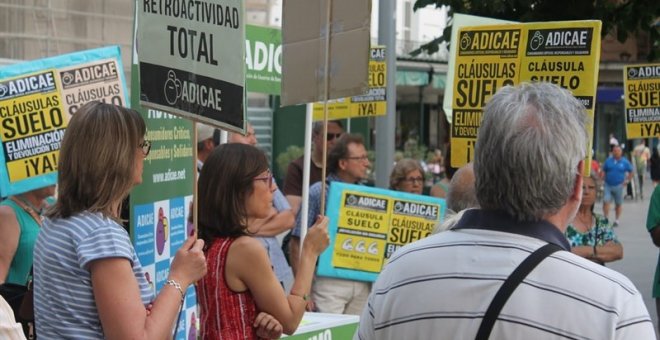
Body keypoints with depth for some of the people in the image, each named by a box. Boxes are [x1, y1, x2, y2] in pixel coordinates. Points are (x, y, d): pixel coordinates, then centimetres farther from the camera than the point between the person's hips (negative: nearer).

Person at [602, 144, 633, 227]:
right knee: (606, 201, -10)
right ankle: (606, 219, -2)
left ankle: (616, 220, 20)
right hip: (608, 185, 1)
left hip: (618, 186, -1)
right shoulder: (608, 161, 3)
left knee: (618, 204, 8)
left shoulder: (625, 162, 0)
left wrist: (627, 181, 1)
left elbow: (631, 172, 9)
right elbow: (603, 171, 9)